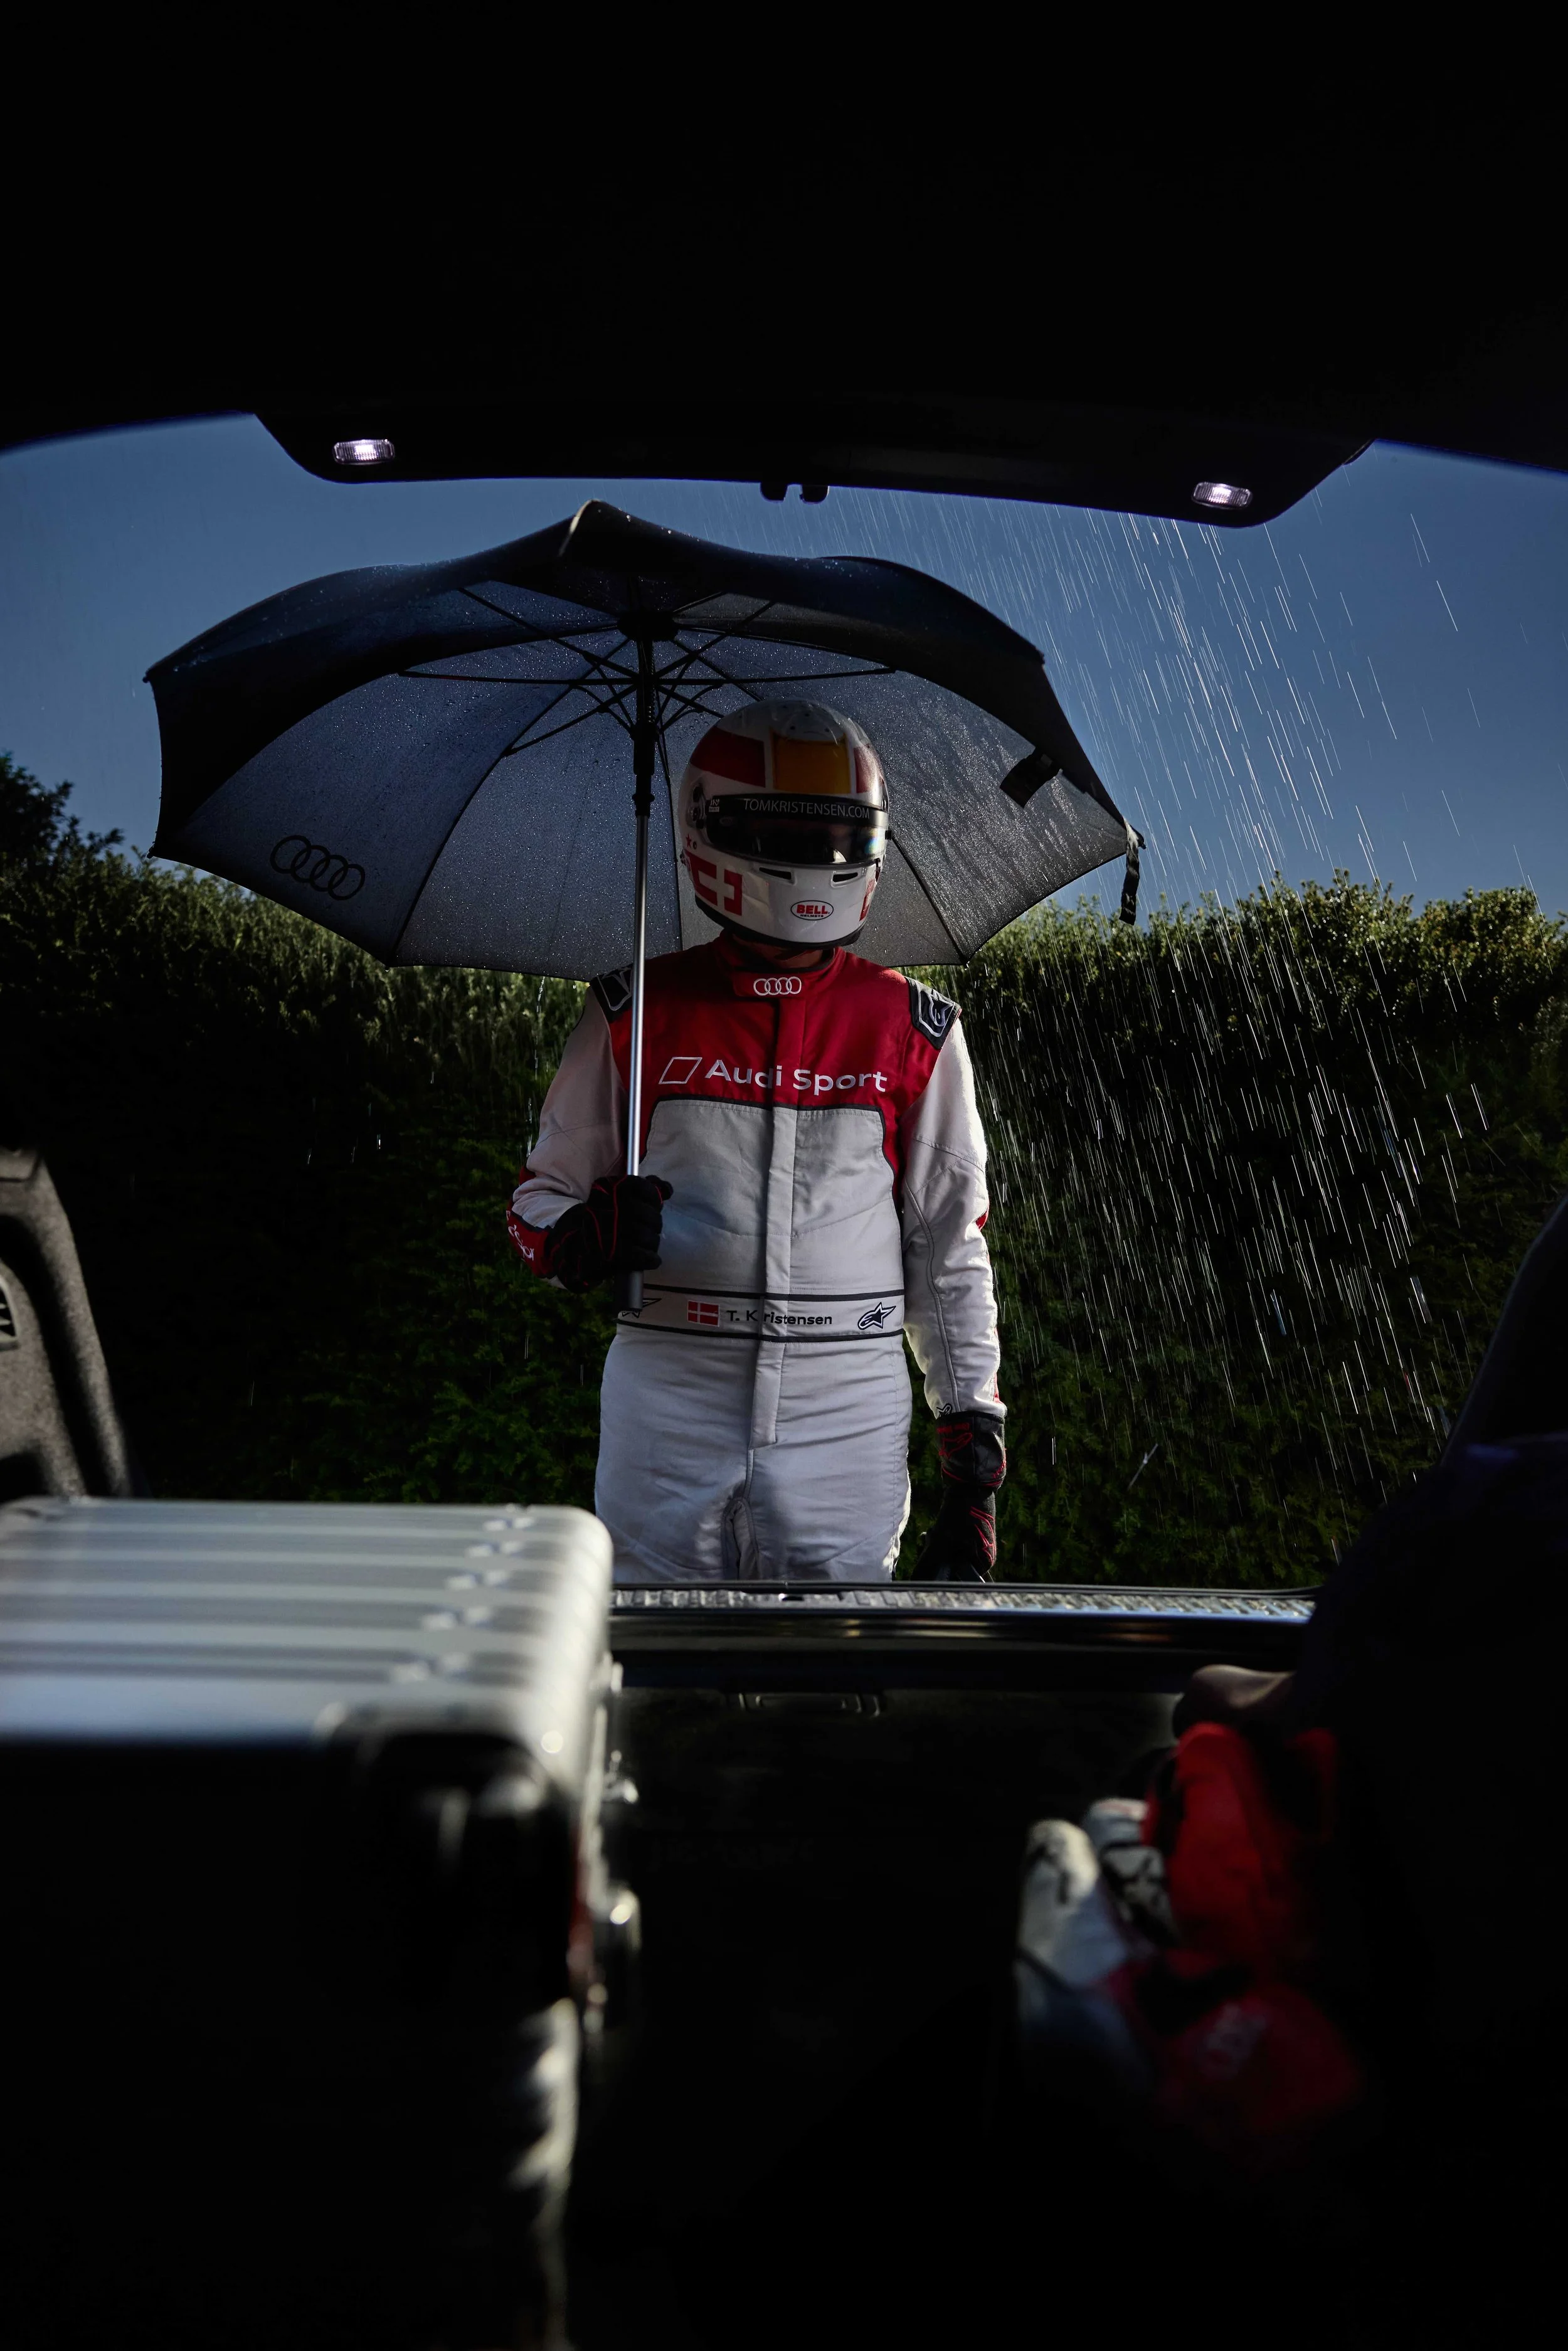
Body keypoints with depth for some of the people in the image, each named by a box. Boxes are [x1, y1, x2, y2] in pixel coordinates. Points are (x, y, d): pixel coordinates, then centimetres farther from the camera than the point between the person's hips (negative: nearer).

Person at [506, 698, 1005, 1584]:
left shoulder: (913, 1030, 4)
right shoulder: (638, 1013, 3)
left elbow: (950, 1248, 8)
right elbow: (543, 1192, 11)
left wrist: (975, 1443, 6)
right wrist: (583, 1240, -13)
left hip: (847, 1412, 0)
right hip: (668, 1403, 0)